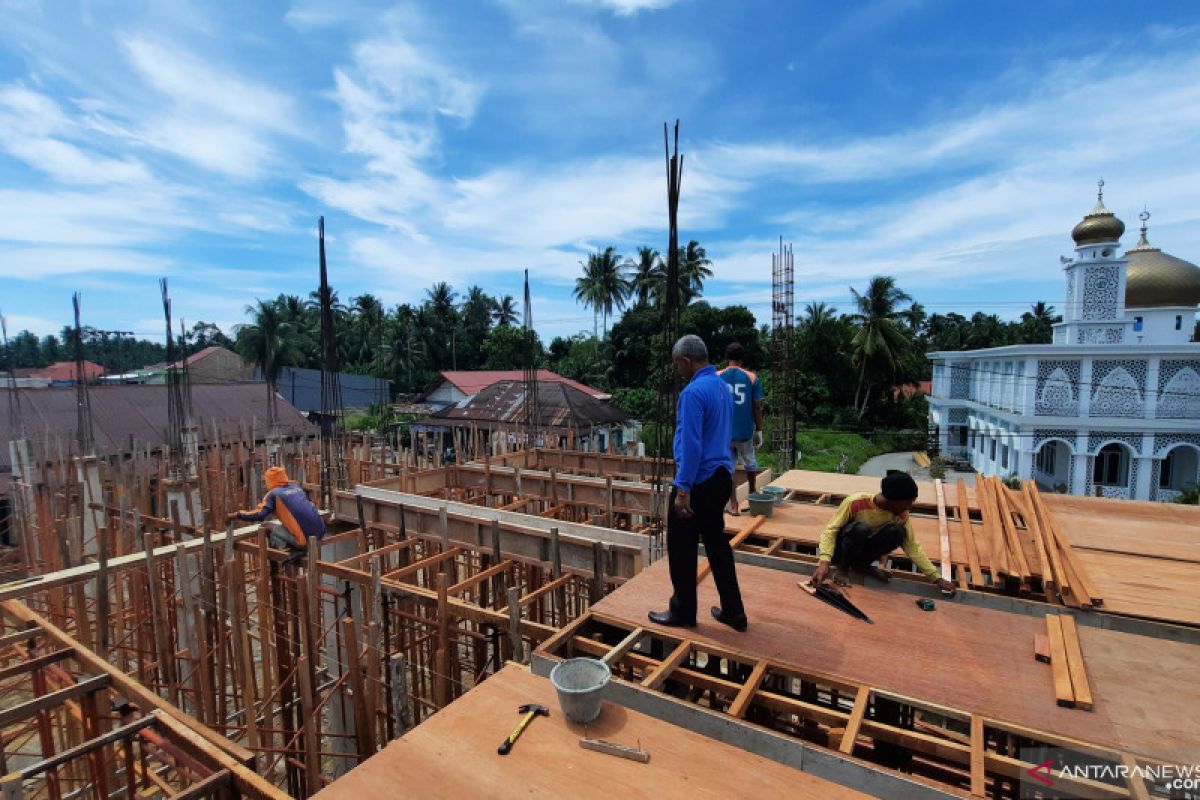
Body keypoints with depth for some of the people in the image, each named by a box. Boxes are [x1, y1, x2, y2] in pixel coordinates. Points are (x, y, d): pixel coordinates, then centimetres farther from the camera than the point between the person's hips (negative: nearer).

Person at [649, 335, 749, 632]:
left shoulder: (693, 392, -19)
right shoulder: (723, 387, 10)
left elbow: (691, 444, -24)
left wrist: (683, 489, -21)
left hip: (698, 481, -9)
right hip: (721, 477, 9)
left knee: (682, 550, 7)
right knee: (717, 543, 18)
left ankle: (683, 613, 22)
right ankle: (733, 611, 27)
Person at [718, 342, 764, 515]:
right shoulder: (752, 378, -4)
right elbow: (757, 408, -4)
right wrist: (759, 431, 5)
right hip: (745, 431, 1)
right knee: (750, 461, 24)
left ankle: (733, 505, 7)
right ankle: (752, 493, 42)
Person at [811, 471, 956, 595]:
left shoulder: (901, 514, -13)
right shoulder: (855, 502, -29)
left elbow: (912, 546, -6)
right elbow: (831, 530, -27)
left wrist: (937, 578, -10)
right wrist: (825, 562, -40)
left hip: (862, 550, 5)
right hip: (839, 549, -4)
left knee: (898, 532, -23)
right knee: (861, 529, -37)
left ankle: (862, 564, 0)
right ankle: (842, 567, -10)